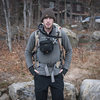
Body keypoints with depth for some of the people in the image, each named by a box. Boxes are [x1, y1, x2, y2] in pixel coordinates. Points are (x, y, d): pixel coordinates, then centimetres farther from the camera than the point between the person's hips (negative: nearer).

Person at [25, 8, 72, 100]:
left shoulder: (61, 34, -8)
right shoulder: (35, 35, -7)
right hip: (40, 74, 0)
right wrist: (31, 68, 0)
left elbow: (69, 50, 7)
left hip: (56, 74, 0)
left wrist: (65, 68, 1)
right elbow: (28, 52, 9)